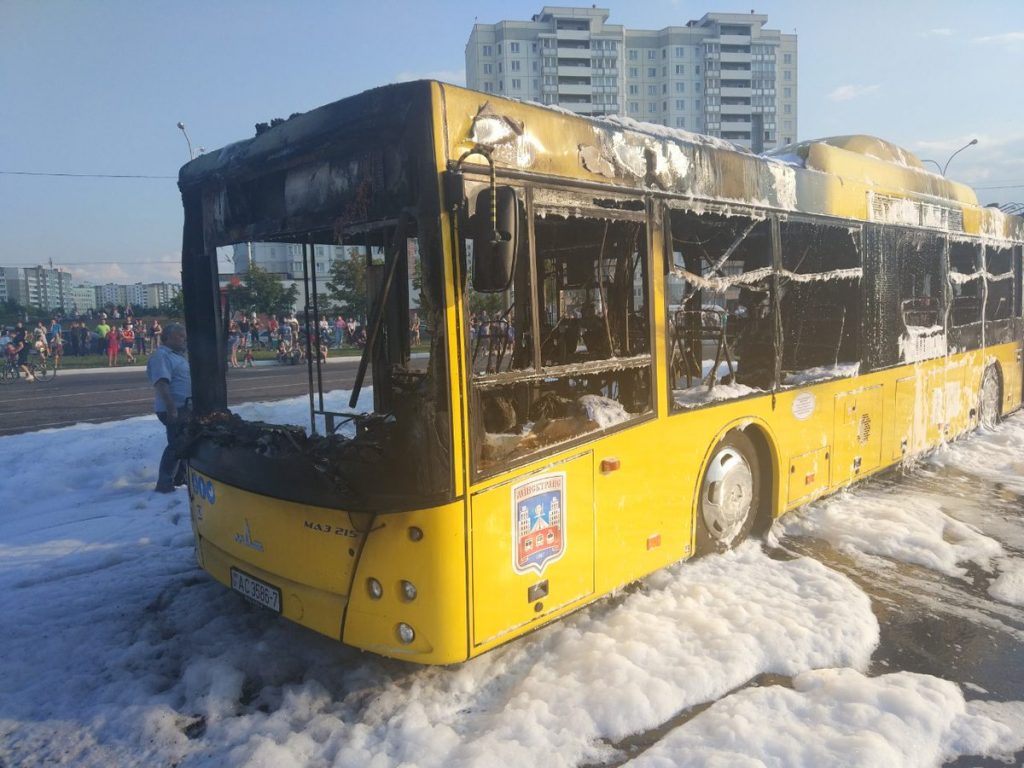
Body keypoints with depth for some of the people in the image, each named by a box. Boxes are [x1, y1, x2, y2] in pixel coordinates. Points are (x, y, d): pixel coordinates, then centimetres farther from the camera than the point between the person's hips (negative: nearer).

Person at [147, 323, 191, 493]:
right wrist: (171, 408, -32)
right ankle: (164, 484, -5)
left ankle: (179, 478, 29)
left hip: (185, 408, 10)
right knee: (176, 445, -10)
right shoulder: (161, 356, -14)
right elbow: (162, 384, -25)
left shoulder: (178, 355, 18)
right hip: (175, 409, -10)